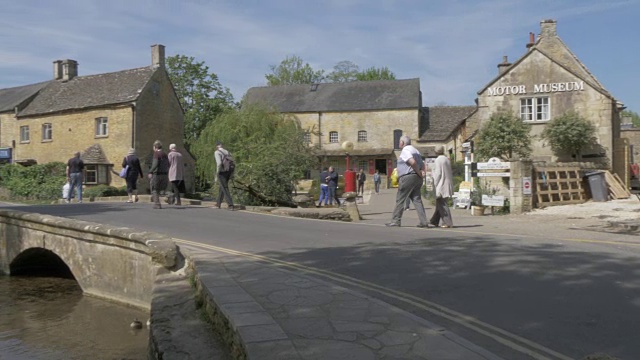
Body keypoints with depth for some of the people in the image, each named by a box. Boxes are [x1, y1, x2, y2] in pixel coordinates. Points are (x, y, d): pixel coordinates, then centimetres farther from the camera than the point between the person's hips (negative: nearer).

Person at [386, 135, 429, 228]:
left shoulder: (405, 150, -8)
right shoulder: (415, 150, 23)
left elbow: (413, 162, -23)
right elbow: (422, 164, 19)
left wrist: (419, 173, -13)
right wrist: (423, 172, 1)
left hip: (407, 177, -9)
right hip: (417, 179, 9)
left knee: (400, 199, 0)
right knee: (417, 199, 5)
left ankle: (396, 221, 4)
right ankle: (424, 222, -2)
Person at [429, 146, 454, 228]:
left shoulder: (438, 160, -10)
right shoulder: (447, 159, 12)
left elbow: (438, 173, -16)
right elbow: (451, 172, 14)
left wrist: (435, 184, -11)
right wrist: (450, 185, 17)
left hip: (441, 184, -8)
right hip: (448, 184, 8)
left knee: (441, 204, -4)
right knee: (440, 203, 15)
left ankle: (448, 223, -6)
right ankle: (435, 221, 22)